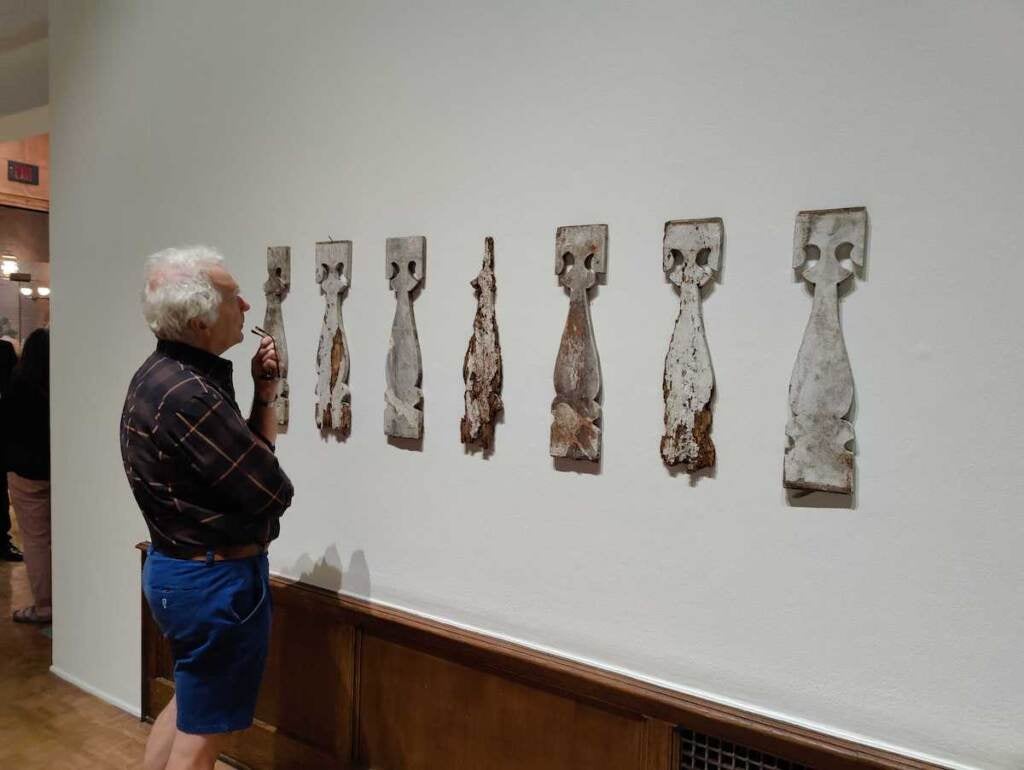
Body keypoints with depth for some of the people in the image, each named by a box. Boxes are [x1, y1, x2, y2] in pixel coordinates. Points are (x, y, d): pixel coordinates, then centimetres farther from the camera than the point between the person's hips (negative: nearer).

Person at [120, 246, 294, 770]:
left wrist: (263, 393, -3)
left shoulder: (164, 373, 6)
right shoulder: (188, 395, -28)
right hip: (215, 581, -10)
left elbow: (244, 456, 10)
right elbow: (272, 491, -22)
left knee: (189, 704, 27)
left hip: (176, 567, 10)